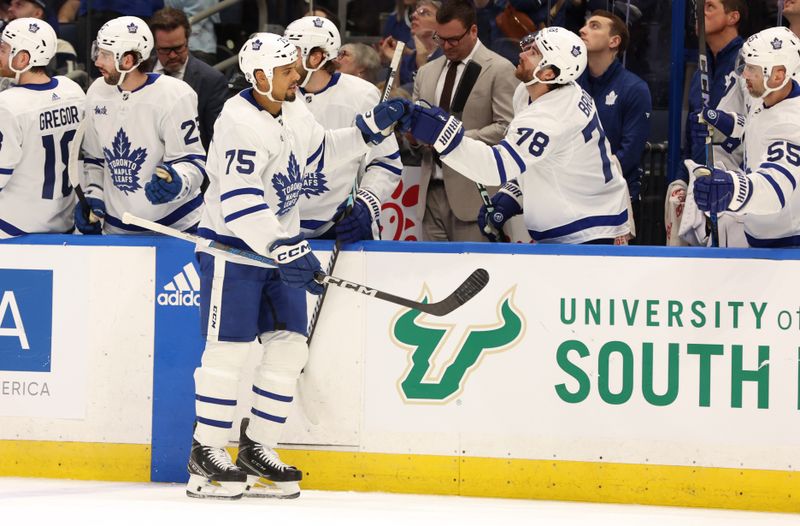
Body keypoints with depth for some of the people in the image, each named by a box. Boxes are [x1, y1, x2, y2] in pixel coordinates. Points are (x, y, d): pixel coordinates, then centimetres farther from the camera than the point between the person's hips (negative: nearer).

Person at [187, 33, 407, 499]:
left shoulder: (294, 110, 5)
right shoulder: (240, 123, -22)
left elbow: (321, 153, 23)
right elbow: (239, 202, -28)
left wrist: (370, 130, 11)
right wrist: (283, 250, -32)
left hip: (281, 243, 8)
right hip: (232, 245, -8)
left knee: (289, 345, 3)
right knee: (229, 347, -7)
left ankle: (258, 449, 11)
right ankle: (207, 452, 1)